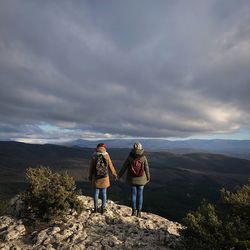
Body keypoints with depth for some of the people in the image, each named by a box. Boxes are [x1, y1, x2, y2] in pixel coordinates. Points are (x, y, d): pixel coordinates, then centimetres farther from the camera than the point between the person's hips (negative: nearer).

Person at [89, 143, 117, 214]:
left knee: (96, 192, 12)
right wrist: (114, 174, 13)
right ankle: (103, 208, 16)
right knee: (104, 193, 9)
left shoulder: (94, 156, -7)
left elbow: (91, 168, -1)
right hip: (104, 177, -1)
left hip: (96, 177, 1)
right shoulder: (106, 156, -9)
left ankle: (95, 208, 22)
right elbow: (110, 166, -2)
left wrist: (90, 176, 14)